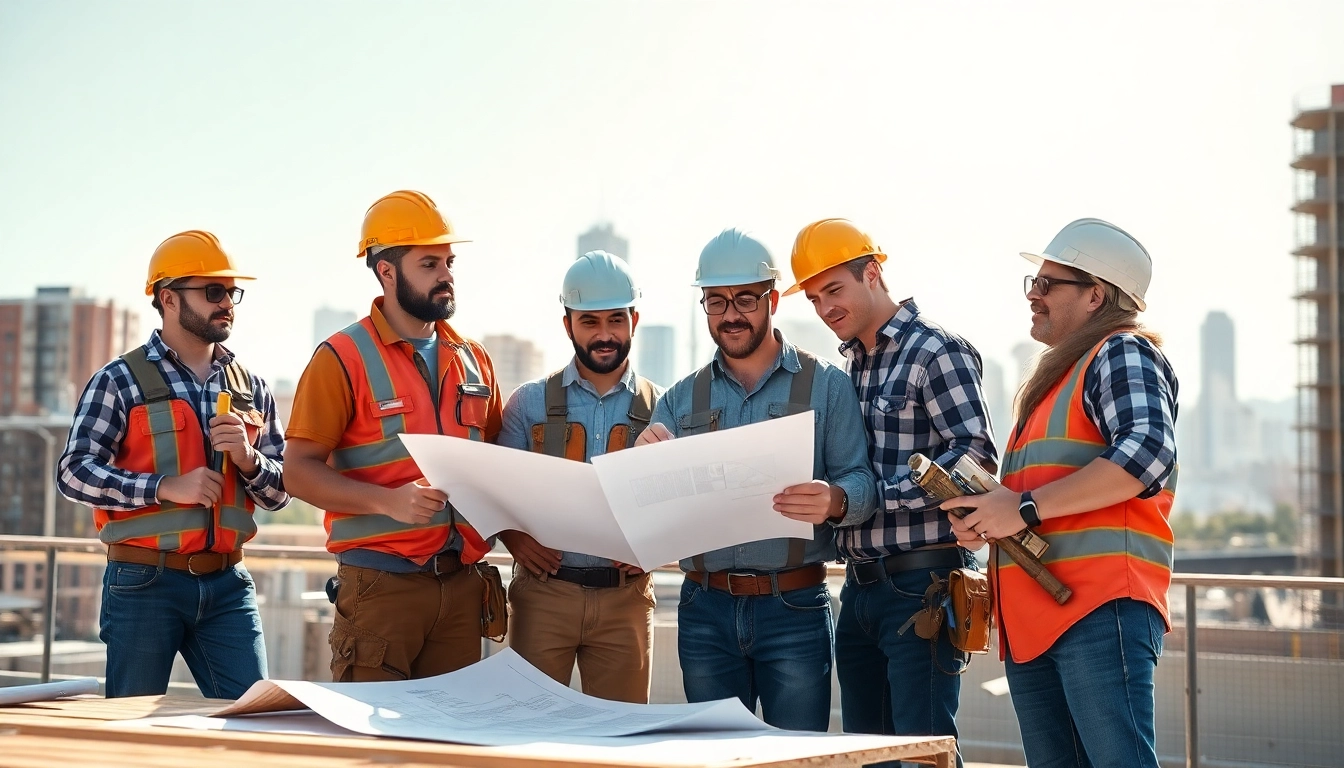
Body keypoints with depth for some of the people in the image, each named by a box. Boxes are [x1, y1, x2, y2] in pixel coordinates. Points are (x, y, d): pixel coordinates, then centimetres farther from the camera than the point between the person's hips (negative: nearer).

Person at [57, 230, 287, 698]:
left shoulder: (251, 389, 13)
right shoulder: (120, 381, -1)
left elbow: (280, 492, 14)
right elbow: (74, 473, -9)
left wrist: (248, 459, -7)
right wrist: (165, 487, -18)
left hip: (227, 585, 4)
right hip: (144, 584, -4)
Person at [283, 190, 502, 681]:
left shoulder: (474, 361, 14)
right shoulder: (343, 359, -3)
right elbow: (299, 473, -7)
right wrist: (389, 501, -21)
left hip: (461, 585, 5)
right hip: (381, 585, -5)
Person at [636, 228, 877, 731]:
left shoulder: (825, 386, 3)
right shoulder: (680, 400, 13)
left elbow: (863, 483, -5)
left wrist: (835, 501, -28)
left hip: (794, 610, -3)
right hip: (705, 608, 3)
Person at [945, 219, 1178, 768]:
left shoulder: (1122, 353, -3)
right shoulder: (1057, 375, 27)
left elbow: (1147, 453, -21)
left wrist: (1024, 507, -19)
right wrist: (988, 514, 11)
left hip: (1100, 605, -10)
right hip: (1033, 619, 10)